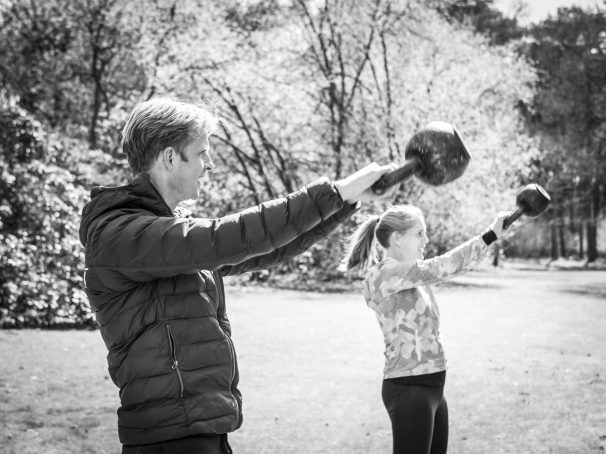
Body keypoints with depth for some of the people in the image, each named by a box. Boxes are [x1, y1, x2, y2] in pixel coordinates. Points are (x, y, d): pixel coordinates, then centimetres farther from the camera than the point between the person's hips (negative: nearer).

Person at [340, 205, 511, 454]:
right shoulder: (383, 273, -15)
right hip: (409, 389, -9)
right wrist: (489, 236, -23)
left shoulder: (414, 276, 16)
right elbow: (436, 268, -22)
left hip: (432, 388, 9)